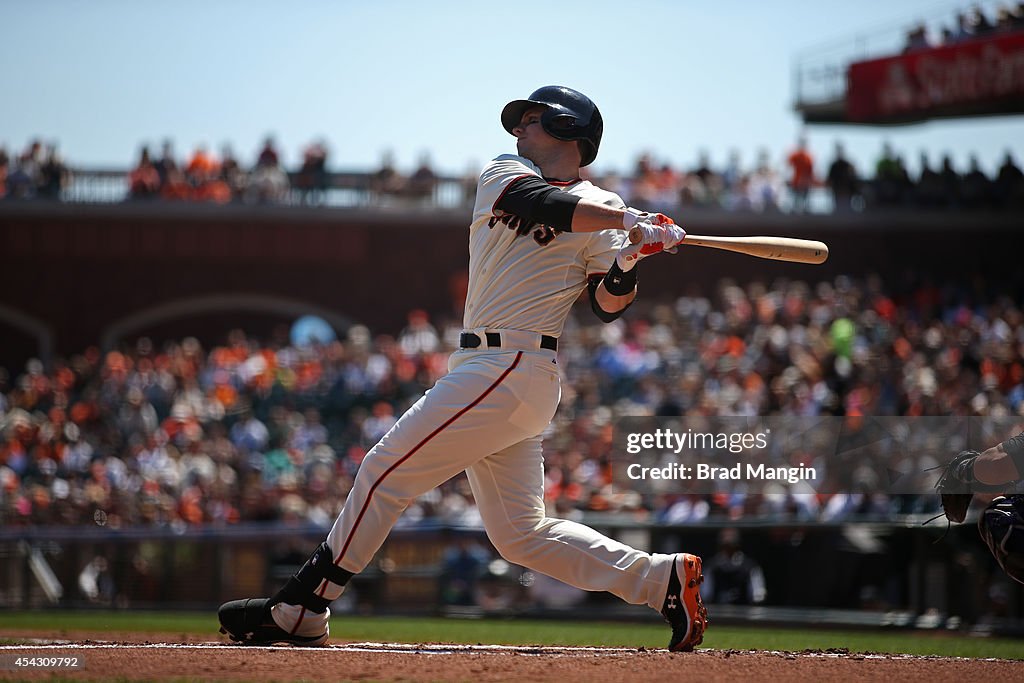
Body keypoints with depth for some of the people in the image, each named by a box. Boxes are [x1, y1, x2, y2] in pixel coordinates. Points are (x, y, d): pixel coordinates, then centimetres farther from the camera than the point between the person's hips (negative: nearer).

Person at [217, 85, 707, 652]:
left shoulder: (600, 209, 1)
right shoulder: (502, 175, 17)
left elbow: (608, 305, -6)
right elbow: (540, 204, -4)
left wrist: (629, 259, -24)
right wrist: (626, 220, -12)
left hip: (509, 370, -7)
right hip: (489, 371, 7)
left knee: (387, 470, -9)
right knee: (520, 532, 6)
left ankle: (300, 610, -4)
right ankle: (662, 579, 8)